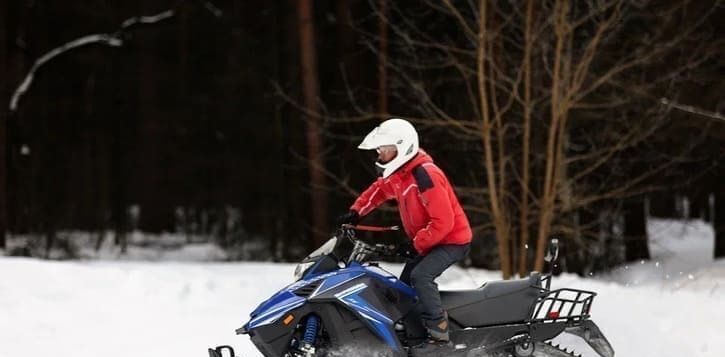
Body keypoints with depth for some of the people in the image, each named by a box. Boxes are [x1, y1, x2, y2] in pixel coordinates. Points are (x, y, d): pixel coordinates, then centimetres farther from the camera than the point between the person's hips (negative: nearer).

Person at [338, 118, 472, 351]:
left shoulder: (424, 176, -26)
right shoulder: (396, 174, 4)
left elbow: (443, 222, -29)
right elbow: (378, 191, 26)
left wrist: (415, 244, -22)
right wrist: (355, 213, 11)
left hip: (453, 240, -10)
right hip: (427, 242, 10)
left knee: (420, 275, -29)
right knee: (404, 284, 8)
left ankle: (439, 333, -29)